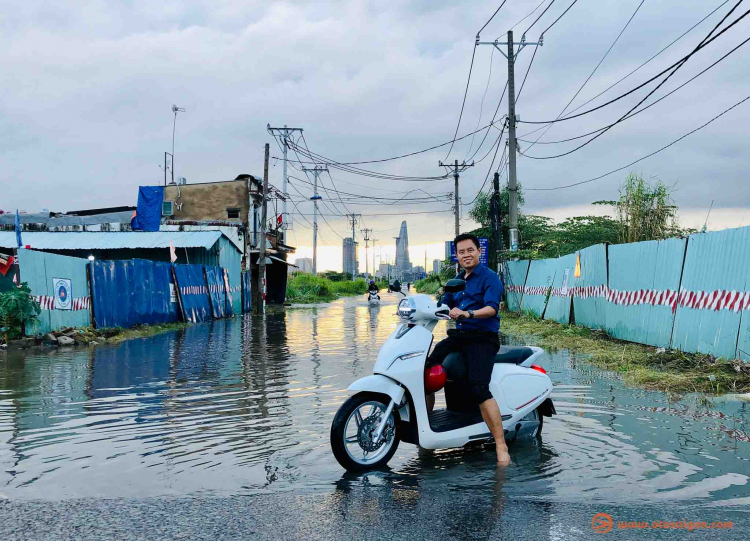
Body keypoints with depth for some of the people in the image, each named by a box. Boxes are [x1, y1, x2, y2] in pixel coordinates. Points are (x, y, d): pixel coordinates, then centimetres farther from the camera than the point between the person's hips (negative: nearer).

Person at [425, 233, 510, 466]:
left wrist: (467, 313, -36)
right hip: (458, 336, 8)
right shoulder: (457, 281, 21)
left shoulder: (489, 278, -3)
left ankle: (501, 446, -22)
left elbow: (492, 308, -18)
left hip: (482, 338, -7)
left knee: (478, 389, -25)